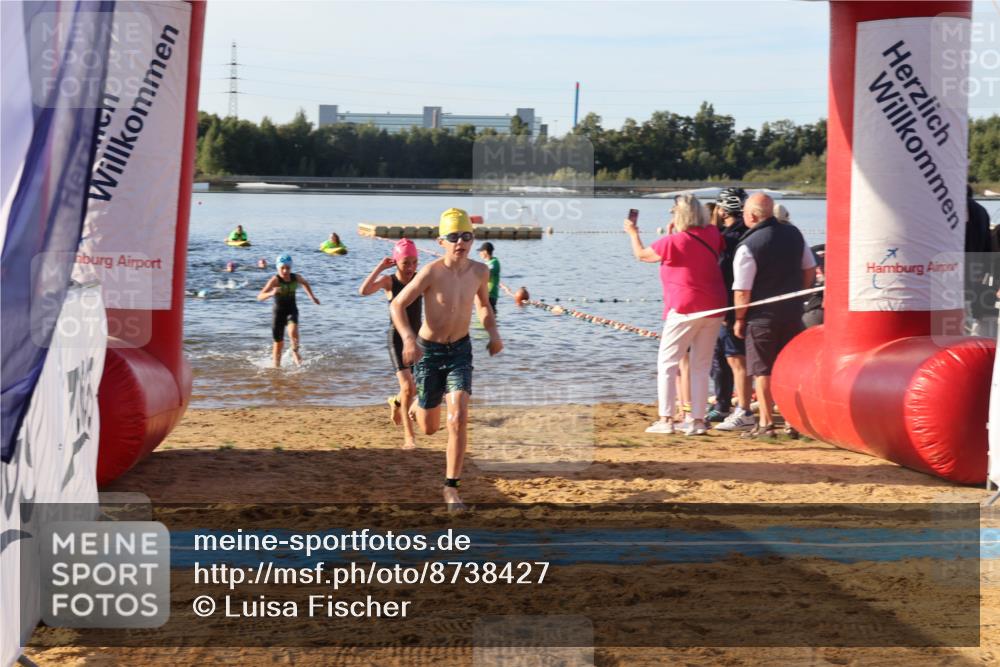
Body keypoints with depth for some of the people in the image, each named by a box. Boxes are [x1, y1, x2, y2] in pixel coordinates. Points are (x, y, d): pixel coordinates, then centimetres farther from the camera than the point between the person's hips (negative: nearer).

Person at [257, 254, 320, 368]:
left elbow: (305, 283, 19)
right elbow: (259, 297, -30)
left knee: (293, 331, -28)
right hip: (278, 312, -2)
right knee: (279, 343, 5)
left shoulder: (296, 277, -8)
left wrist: (312, 297, 18)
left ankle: (295, 352, 0)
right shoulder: (275, 280, -21)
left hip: (292, 310, 2)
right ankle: (277, 366, 27)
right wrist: (271, 293, -47)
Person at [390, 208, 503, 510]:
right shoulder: (432, 272, -21)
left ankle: (451, 488, -7)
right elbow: (397, 304, -18)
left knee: (459, 419, -16)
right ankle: (418, 403, 49)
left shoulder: (480, 271, -7)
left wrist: (493, 332, -5)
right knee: (429, 428, 10)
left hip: (460, 351, 2)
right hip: (428, 351, -2)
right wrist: (408, 339, -34)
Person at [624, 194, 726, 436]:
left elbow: (641, 254, 1)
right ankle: (698, 420, 5)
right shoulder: (712, 235, 2)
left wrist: (633, 233, 21)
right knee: (701, 366, 9)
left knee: (667, 363, 3)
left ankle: (665, 419, -3)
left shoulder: (674, 242, -12)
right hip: (714, 309, 5)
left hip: (685, 310, -5)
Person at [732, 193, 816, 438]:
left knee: (762, 371, 2)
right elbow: (810, 269, 12)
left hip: (762, 316, -6)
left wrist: (739, 319, -4)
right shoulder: (794, 233, 3)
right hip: (793, 313, 6)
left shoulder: (748, 246, -16)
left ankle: (766, 423, 2)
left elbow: (742, 291, -16)